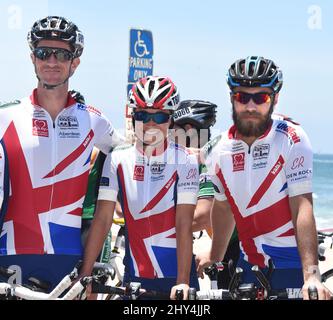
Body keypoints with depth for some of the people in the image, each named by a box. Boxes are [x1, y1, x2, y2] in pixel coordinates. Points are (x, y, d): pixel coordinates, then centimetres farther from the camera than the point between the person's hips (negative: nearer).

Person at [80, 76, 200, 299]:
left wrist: (183, 282, -21)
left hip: (176, 277, -2)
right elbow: (102, 219, -4)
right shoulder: (118, 160, 0)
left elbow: (184, 225, -13)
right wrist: (85, 275, -11)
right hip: (135, 275, 2)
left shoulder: (184, 161, -6)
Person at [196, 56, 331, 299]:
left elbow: (303, 207, -22)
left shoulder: (292, 140, -13)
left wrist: (311, 275, -30)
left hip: (292, 266, -4)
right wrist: (215, 259, 21)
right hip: (250, 265, 4)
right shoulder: (219, 151, 1)